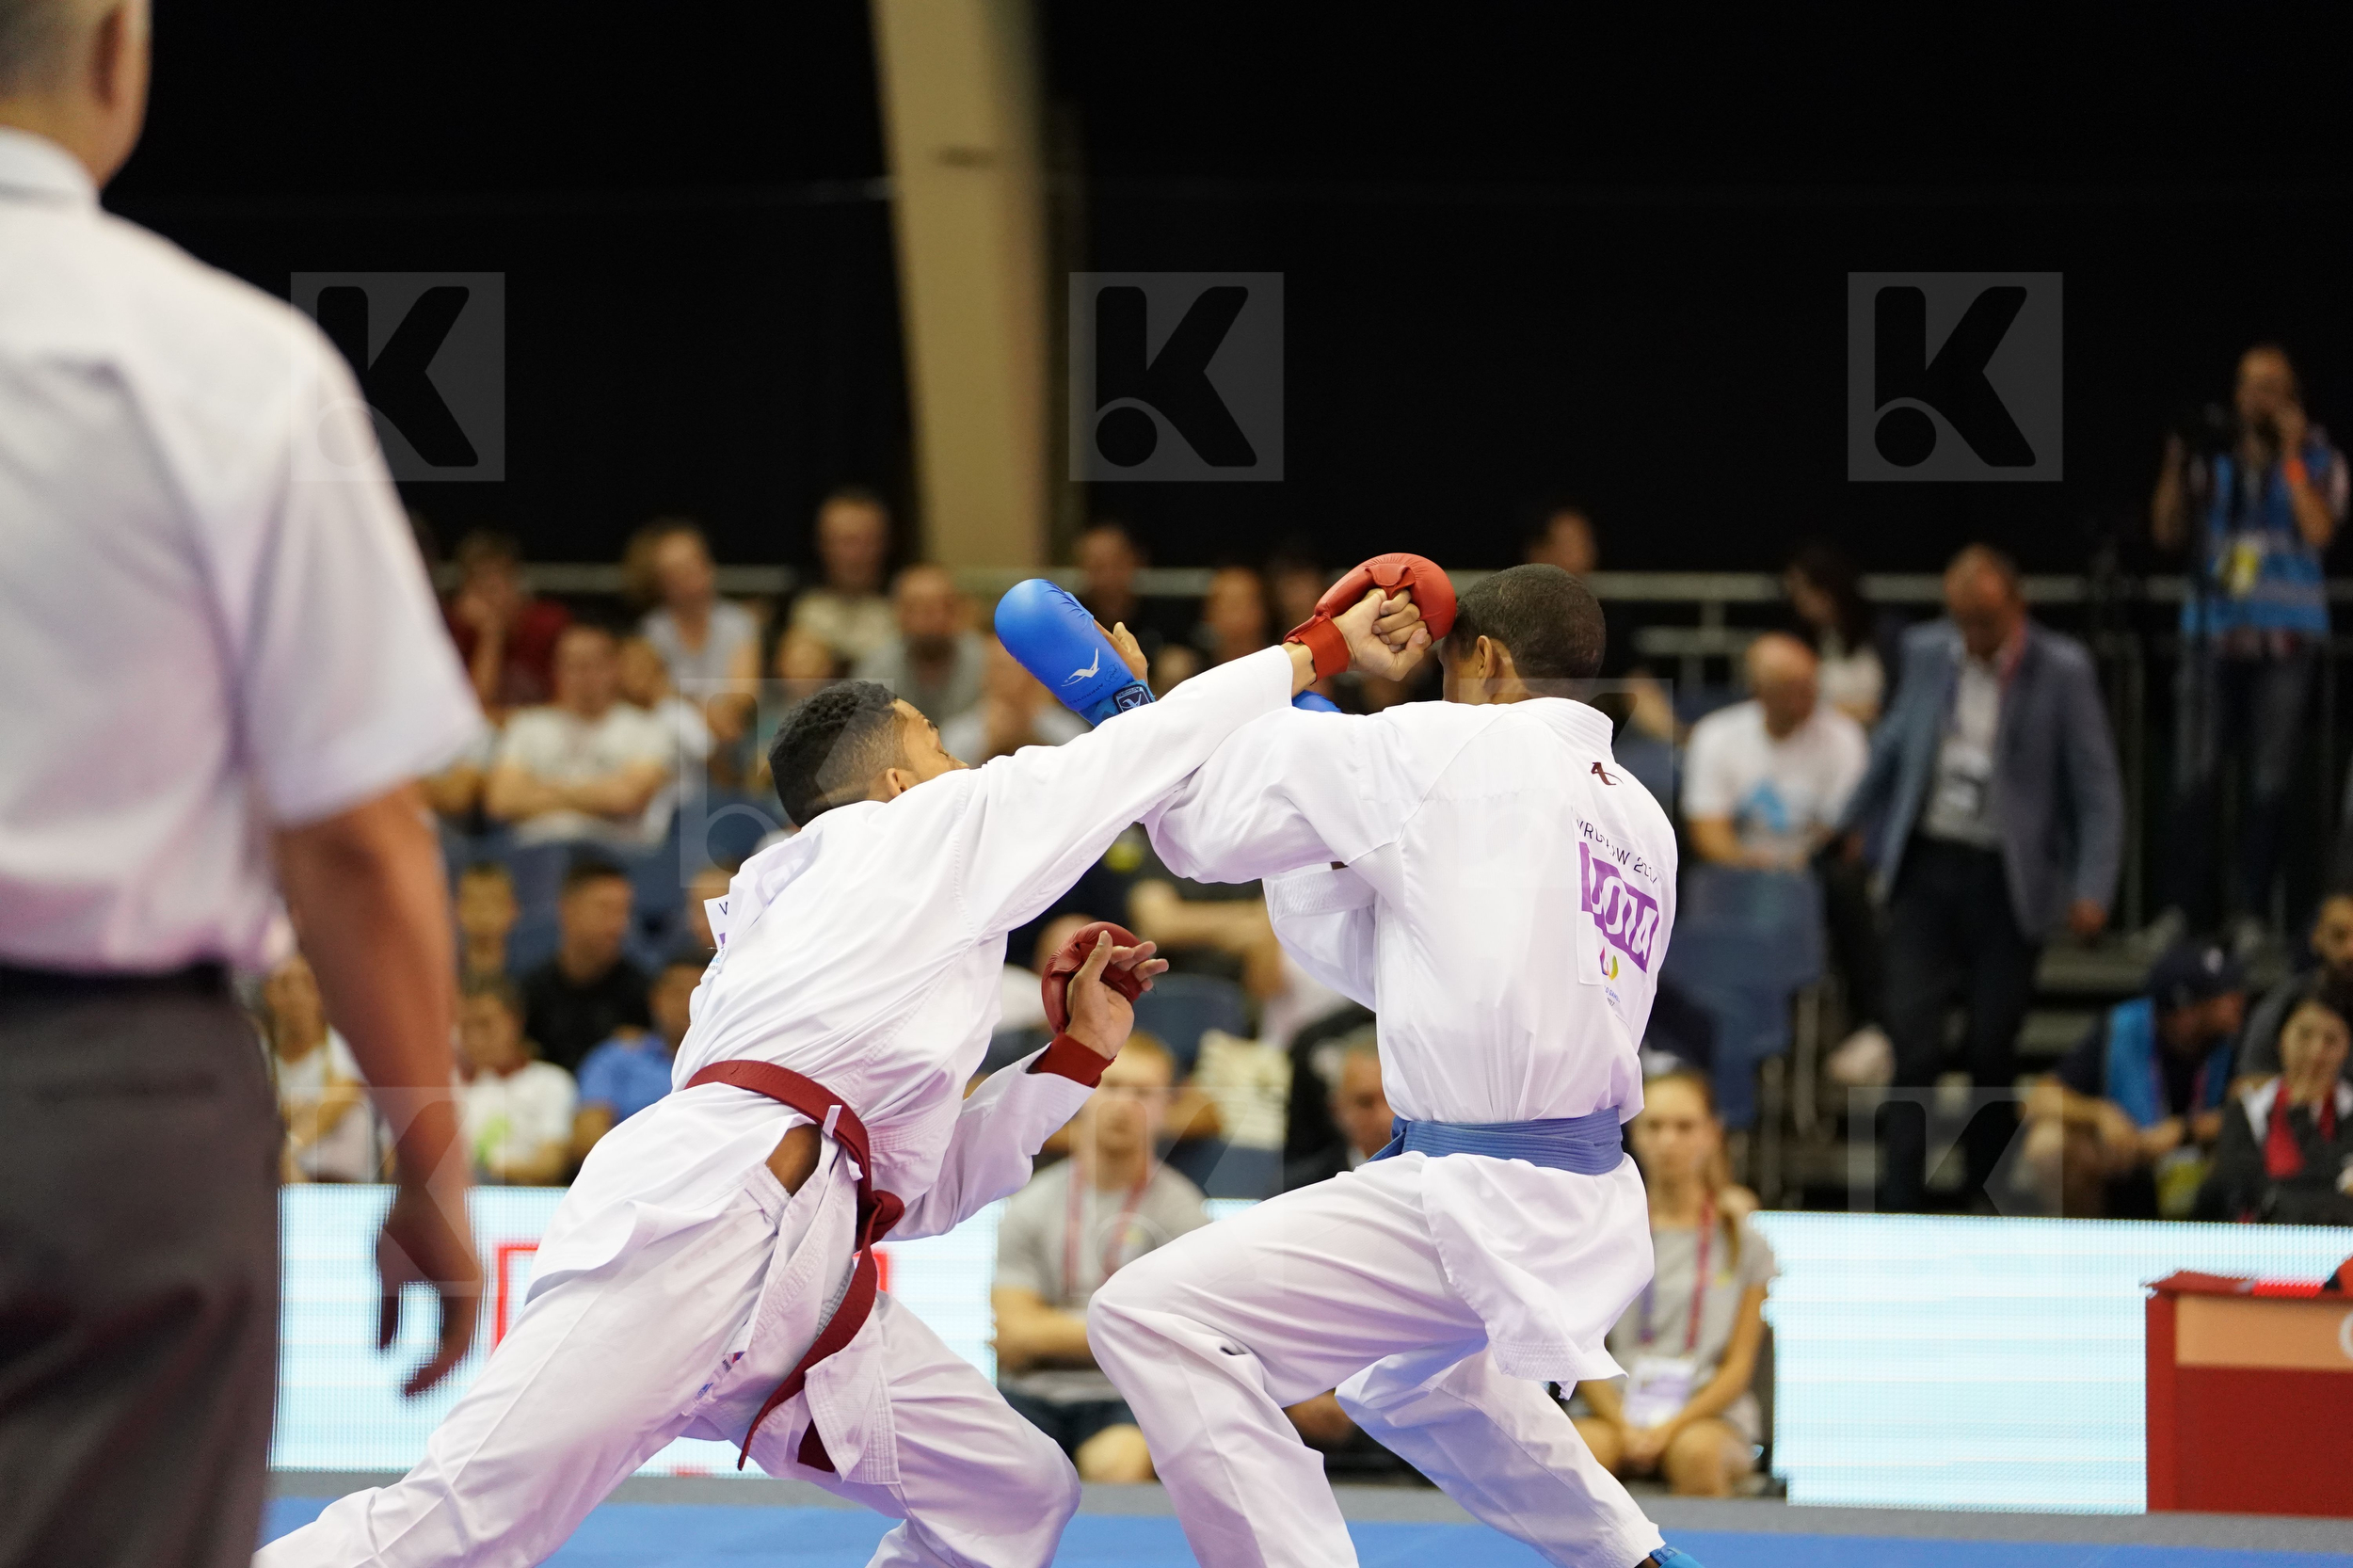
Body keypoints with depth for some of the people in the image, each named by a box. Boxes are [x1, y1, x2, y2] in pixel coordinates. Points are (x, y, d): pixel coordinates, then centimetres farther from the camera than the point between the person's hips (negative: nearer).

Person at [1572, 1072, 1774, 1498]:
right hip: (1619, 1410, 1)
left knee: (1696, 1452, -38)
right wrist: (1625, 1427, -12)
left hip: (1711, 1415, -1)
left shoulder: (1743, 1240, 8)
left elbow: (1738, 1365, 4)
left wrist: (1672, 1427, -12)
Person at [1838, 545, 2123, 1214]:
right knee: (1913, 1040, -6)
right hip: (1927, 866, 2)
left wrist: (2092, 888, -12)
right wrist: (1851, 825, 28)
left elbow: (2097, 787, -5)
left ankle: (1986, 1204, 20)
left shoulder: (2062, 671, -7)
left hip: (2009, 881, -2)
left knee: (1994, 1049, 4)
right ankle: (1899, 1207, -6)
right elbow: (1894, 743, 20)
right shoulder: (1927, 652, 3)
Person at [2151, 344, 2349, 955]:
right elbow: (2168, 532, 6)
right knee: (2193, 776, -5)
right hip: (2213, 630, 2)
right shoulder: (2213, 459, 9)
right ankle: (2186, 903, 2)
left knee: (2269, 782, -2)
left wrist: (2292, 455, -10)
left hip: (2284, 638, -2)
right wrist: (2175, 465, -6)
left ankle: (2252, 910, 3)